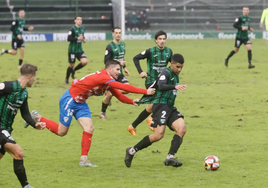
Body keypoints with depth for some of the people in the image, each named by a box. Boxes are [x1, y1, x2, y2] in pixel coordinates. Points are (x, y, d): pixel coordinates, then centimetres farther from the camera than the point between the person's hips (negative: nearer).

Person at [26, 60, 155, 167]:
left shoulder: (109, 81, 3)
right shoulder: (103, 77, -27)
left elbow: (119, 95, 5)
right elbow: (124, 87, -34)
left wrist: (132, 102, -12)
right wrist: (146, 92, -33)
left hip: (80, 103, 9)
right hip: (70, 99, -9)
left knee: (89, 128, -6)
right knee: (61, 132, 1)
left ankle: (83, 160, -4)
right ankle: (37, 118, 19)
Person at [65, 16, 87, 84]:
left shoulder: (82, 28, 7)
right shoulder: (73, 29, -14)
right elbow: (69, 39, -21)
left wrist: (83, 39, 4)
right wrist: (77, 38, -27)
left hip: (79, 49, 5)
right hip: (72, 50, -5)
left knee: (85, 61, -13)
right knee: (71, 65, 2)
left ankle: (74, 70, 13)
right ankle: (66, 79, 24)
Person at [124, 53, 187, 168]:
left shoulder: (176, 75, 18)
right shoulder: (166, 73, -10)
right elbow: (161, 86, -31)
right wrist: (175, 86, -45)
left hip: (170, 107, 9)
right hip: (161, 106, -9)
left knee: (182, 129, -13)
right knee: (158, 135, -18)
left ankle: (170, 158, -14)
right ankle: (132, 151, -1)